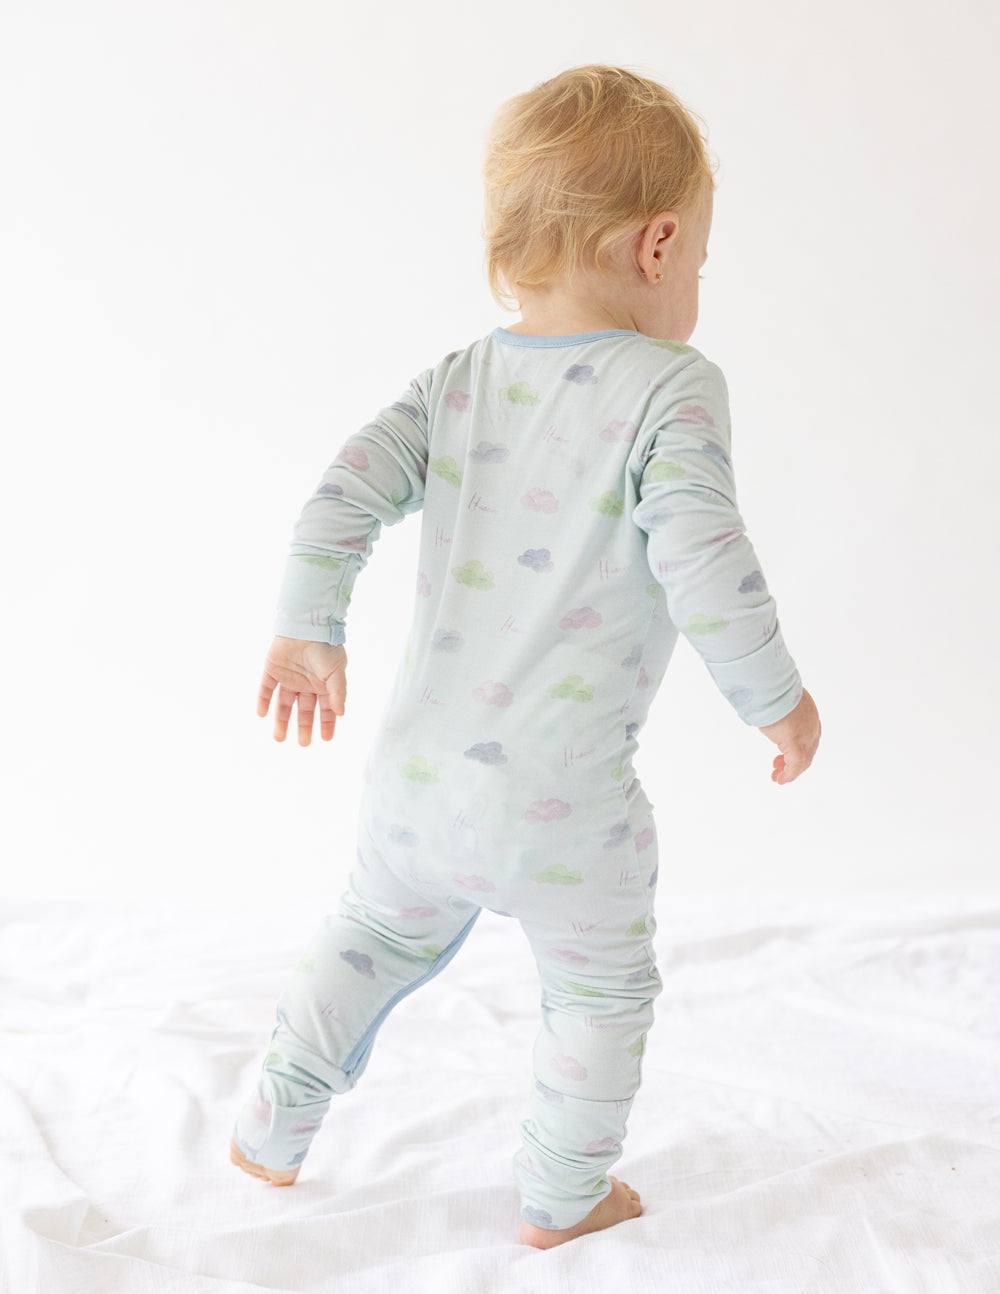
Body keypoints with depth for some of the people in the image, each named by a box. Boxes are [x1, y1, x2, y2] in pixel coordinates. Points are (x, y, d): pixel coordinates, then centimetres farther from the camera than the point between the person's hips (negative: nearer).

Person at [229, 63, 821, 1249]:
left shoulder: (457, 380, 4)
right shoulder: (672, 387, -11)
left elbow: (343, 494, -3)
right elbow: (701, 563, -19)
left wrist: (309, 634, 5)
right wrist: (775, 699, -7)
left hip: (417, 778, 5)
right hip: (564, 806, -5)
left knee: (368, 940, 29)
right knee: (601, 992, 22)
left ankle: (273, 1134, 42)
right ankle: (562, 1199, 35)